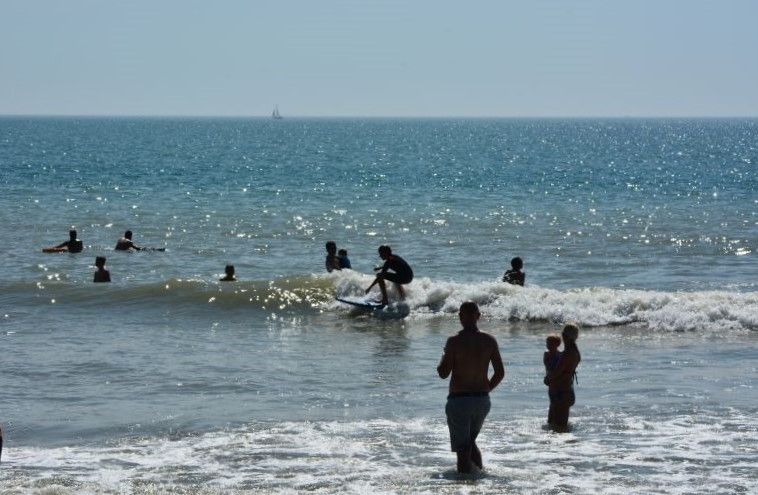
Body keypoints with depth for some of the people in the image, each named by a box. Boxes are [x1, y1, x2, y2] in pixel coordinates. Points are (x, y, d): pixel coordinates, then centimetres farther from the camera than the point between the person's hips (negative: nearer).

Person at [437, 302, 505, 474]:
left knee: (462, 449, 1)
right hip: (483, 400, 4)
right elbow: (500, 373, 1)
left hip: (459, 400, -4)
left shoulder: (454, 342, -12)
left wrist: (444, 356, 8)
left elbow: (443, 373, -12)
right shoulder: (489, 341, -1)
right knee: (470, 442, 24)